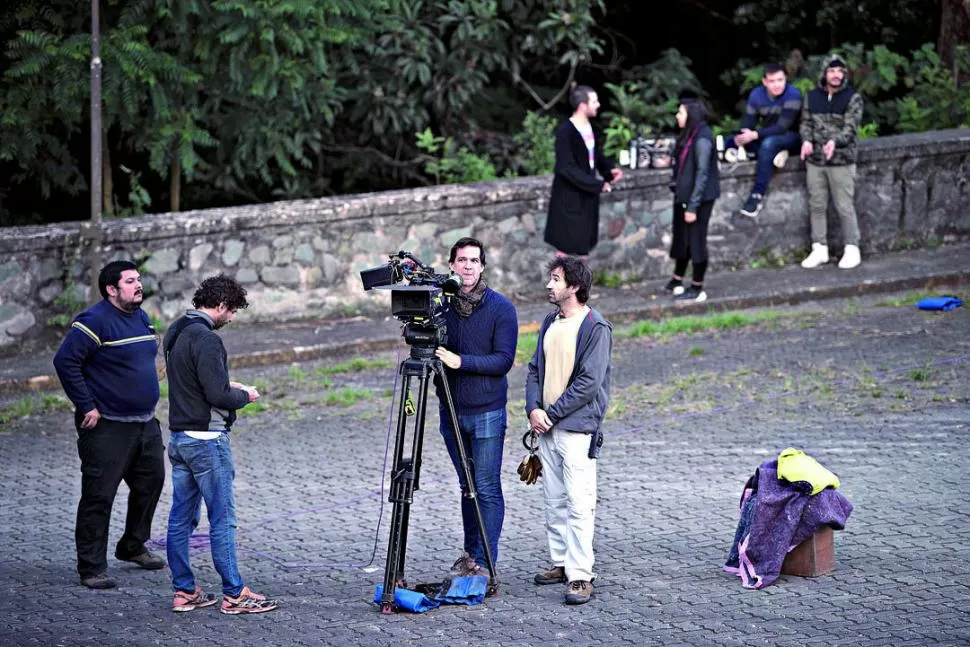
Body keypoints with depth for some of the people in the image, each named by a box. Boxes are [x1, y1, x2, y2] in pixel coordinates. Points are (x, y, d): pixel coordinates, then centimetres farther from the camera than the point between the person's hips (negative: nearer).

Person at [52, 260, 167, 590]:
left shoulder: (141, 318, 11)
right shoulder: (95, 321, -16)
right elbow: (65, 361, -19)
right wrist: (87, 407, -18)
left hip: (145, 423, 9)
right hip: (107, 427, -9)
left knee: (150, 483, 17)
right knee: (98, 497, -5)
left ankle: (133, 547, 36)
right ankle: (92, 568, -1)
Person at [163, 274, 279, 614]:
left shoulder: (175, 333, 11)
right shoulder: (206, 339, -19)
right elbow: (217, 395, -22)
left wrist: (227, 386, 15)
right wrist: (244, 395, -4)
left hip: (178, 438, 9)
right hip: (207, 439, -9)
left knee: (181, 518, 10)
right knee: (222, 519, -3)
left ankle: (184, 591, 15)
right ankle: (234, 595, 0)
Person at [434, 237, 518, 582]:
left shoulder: (500, 308, -6)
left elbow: (504, 360, -12)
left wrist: (461, 361, -22)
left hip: (487, 412, -4)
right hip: (451, 410, 4)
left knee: (487, 489, -4)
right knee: (466, 486, 13)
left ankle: (485, 562, -2)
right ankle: (470, 553, 22)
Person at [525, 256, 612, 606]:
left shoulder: (596, 328, -11)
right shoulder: (550, 322, 13)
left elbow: (589, 383, -16)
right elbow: (536, 368, 15)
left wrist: (552, 413, -14)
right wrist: (534, 408, -3)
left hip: (578, 428, -8)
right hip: (547, 426, 8)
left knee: (578, 504, -10)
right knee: (554, 501, 13)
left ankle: (581, 575, -10)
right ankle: (561, 563, 22)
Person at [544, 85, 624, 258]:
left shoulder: (588, 127, 3)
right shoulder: (565, 132, -23)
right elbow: (567, 169, -25)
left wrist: (609, 169, -2)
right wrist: (598, 184, -23)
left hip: (586, 196, 8)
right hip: (569, 198, -8)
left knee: (583, 243, 15)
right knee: (565, 245, 2)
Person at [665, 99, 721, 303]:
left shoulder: (701, 140, -18)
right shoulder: (688, 136, 9)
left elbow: (702, 174, -19)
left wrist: (693, 206, -19)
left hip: (699, 199, -9)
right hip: (684, 196, 9)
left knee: (696, 242, 1)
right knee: (682, 239, 17)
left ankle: (697, 289, 10)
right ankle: (677, 281, 30)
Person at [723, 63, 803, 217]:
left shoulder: (793, 95, -20)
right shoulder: (756, 95, -2)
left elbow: (782, 126, -26)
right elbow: (747, 125, -6)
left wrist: (755, 135, -36)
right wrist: (743, 137, -30)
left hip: (791, 139, -6)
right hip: (766, 138, 6)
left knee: (768, 143, -39)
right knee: (729, 142, -12)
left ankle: (758, 194, -38)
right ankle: (777, 154, -21)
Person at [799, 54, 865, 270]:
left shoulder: (852, 98, -4)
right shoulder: (812, 97, 9)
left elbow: (851, 128, -12)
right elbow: (806, 122, 12)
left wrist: (834, 141, -30)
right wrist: (807, 139, -10)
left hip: (841, 161, -4)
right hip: (814, 160, 4)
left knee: (845, 207, -1)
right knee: (817, 206, 8)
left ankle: (852, 250, 8)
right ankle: (819, 250, 17)